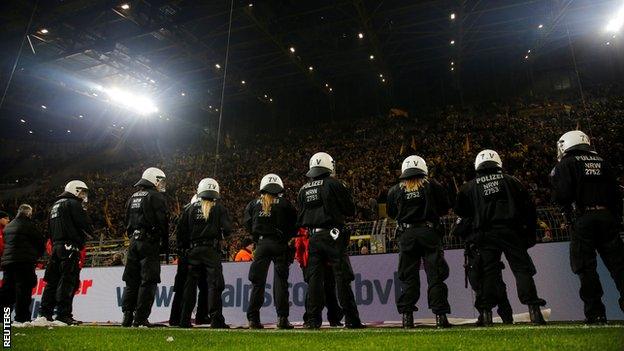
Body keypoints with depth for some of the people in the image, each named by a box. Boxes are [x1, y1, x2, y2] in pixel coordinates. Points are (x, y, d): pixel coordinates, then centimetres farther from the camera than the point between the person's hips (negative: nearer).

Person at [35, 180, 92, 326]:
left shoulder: (55, 206, 23)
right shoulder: (73, 204, -6)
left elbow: (51, 230, 22)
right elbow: (85, 223, -15)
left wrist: (55, 244, 22)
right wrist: (89, 232, 5)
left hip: (56, 246, 9)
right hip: (70, 246, -9)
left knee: (53, 281, 12)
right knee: (68, 281, -8)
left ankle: (45, 313, 14)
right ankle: (63, 314, -9)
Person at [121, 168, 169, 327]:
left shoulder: (133, 197, 18)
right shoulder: (156, 197, -7)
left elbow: (127, 223, 20)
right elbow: (162, 223, -11)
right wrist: (165, 246, -4)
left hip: (134, 242, 7)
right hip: (149, 243, -7)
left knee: (132, 280, 11)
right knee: (148, 281, -3)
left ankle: (127, 316, 13)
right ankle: (140, 318, -2)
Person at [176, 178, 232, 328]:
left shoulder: (191, 208, 9)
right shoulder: (218, 208, 0)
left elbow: (180, 229, 7)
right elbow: (227, 228, -6)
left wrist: (183, 246, 18)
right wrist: (223, 235, 16)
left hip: (193, 251, 3)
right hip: (211, 250, -3)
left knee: (190, 284, 10)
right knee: (214, 284, -1)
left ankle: (185, 319, 14)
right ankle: (216, 319, -4)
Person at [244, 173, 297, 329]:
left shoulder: (253, 204, 5)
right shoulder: (284, 204, -1)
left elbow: (248, 225, 6)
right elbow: (294, 226, -1)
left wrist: (258, 238, 13)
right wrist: (286, 238, 9)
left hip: (261, 245, 2)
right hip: (279, 244, -2)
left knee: (258, 282, 7)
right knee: (280, 281, 4)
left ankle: (253, 318, 7)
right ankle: (282, 318, 1)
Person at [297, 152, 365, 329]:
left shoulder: (304, 190, 11)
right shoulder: (334, 184, -5)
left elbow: (300, 219, 13)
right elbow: (350, 210, -1)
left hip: (314, 237, 5)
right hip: (333, 235, -4)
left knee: (315, 278, 7)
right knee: (342, 277, 0)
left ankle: (314, 319, 9)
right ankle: (351, 319, 3)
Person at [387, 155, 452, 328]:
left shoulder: (395, 190, 4)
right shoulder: (432, 186, 1)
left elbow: (391, 213, 14)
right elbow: (445, 208, 8)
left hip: (406, 236, 1)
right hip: (429, 233, -1)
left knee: (409, 277, 8)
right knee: (435, 276, 4)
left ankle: (407, 316, 7)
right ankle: (440, 315, 3)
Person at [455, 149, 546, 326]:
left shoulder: (470, 186, 9)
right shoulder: (511, 181, 11)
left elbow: (460, 212, 14)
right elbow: (528, 207, 10)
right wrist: (530, 233, 15)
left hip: (485, 235, 0)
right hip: (510, 231, 0)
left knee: (489, 272, 3)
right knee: (522, 269, 3)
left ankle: (487, 313, 2)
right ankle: (534, 310, -3)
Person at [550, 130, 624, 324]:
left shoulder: (566, 165, -2)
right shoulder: (602, 163, 16)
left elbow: (562, 196, -13)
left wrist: (555, 178, 6)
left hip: (583, 221, -5)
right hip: (607, 217, 5)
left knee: (586, 268, 1)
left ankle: (595, 313, 3)